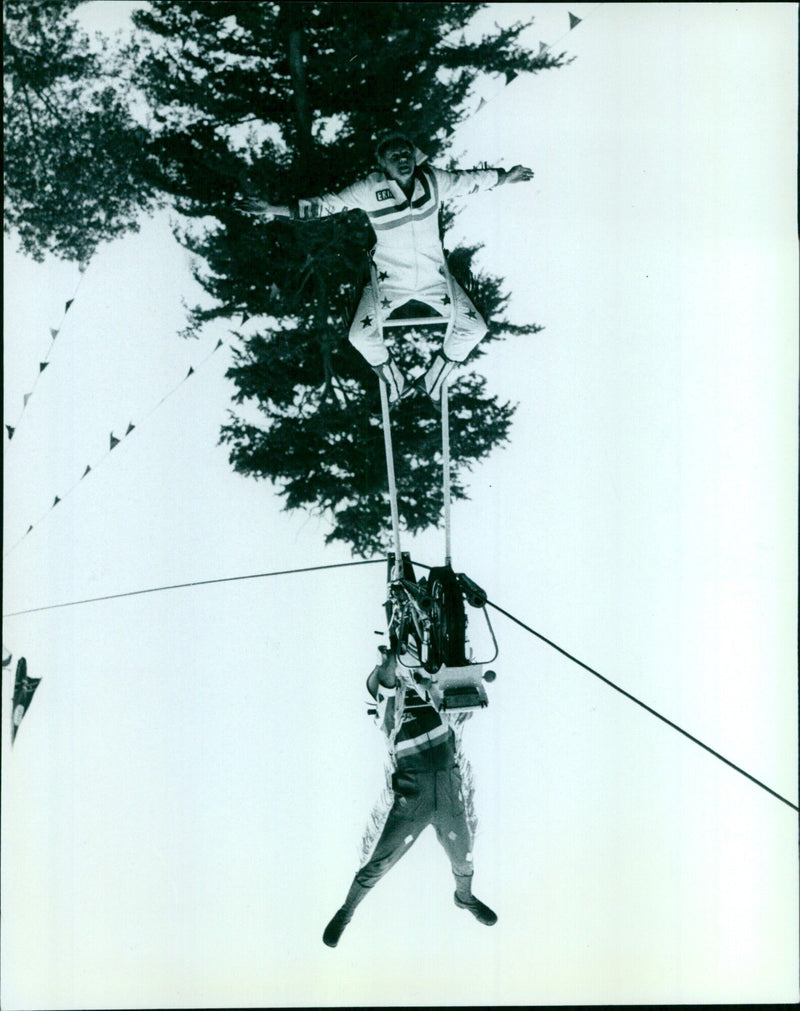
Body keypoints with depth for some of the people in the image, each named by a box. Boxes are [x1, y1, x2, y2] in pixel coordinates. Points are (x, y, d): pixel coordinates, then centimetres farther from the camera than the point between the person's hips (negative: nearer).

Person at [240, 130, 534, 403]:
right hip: (389, 280, -2)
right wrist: (273, 209, -16)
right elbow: (325, 203, -11)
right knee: (361, 337, -19)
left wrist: (505, 177, 21)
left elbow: (470, 180, 11)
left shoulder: (434, 180, -6)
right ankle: (393, 378, 14)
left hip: (434, 277, 2)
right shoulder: (369, 190, -13)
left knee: (475, 329, -6)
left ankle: (435, 378, 20)